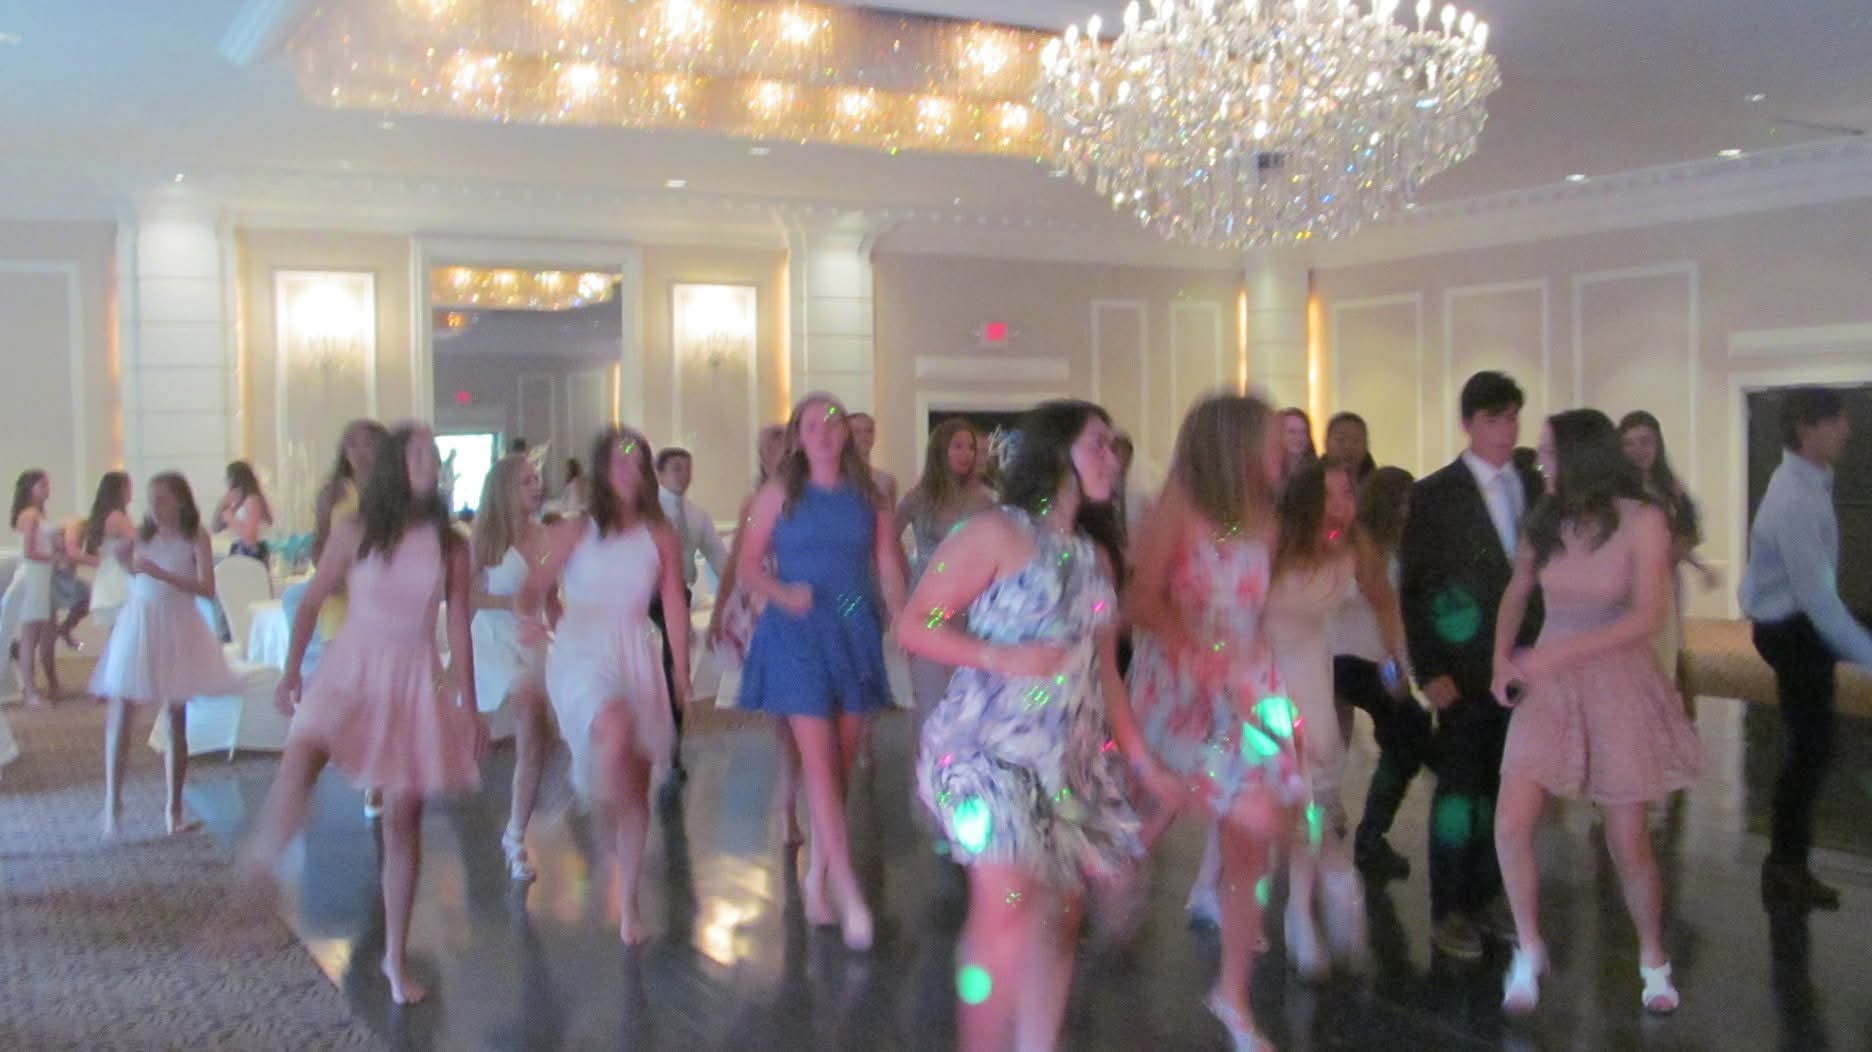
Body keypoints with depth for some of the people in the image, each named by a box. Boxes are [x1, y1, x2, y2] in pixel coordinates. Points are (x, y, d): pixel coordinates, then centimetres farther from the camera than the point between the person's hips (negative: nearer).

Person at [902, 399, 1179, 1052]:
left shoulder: (1097, 553, 14)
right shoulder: (994, 533, -6)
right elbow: (913, 626, -8)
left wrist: (1139, 756, 14)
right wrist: (1002, 659, -20)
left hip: (1076, 759, 7)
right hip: (992, 749, -6)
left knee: (1060, 917, 7)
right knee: (1007, 910, -17)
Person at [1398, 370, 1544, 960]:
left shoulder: (1534, 488, 7)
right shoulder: (1435, 495, -5)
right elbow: (1412, 590, -5)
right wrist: (1429, 672, -10)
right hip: (1466, 670, -4)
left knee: (1501, 786, 9)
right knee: (1460, 786, 2)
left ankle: (1484, 898, 23)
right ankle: (1448, 912, 13)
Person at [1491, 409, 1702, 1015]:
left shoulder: (1643, 520, -11)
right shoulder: (1543, 522, 1)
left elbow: (1647, 617, -18)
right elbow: (1515, 596, 16)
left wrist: (1554, 657, -23)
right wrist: (1503, 660, 1)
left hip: (1619, 688, -3)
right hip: (1547, 690, 3)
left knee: (1628, 844, 3)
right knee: (1510, 824, -10)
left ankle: (1653, 961, 28)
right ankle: (1529, 949, 10)